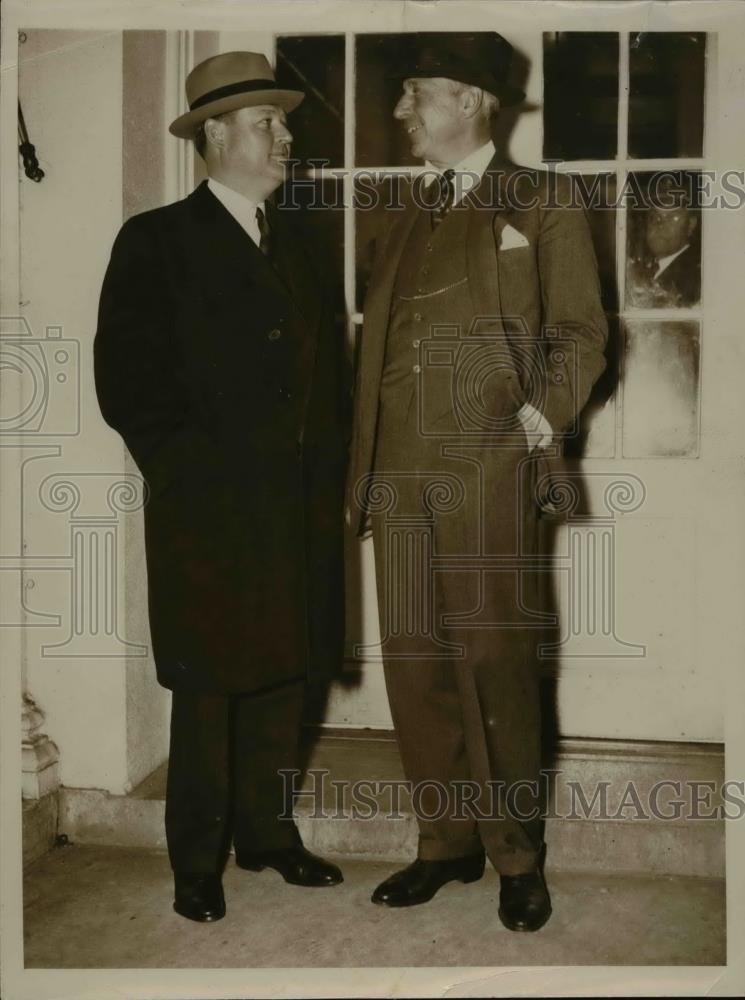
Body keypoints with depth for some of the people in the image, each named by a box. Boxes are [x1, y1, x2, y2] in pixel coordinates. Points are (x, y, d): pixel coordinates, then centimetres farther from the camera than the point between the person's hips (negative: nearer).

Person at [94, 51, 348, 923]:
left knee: (281, 678, 12)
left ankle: (266, 831, 29)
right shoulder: (157, 240, -3)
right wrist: (187, 468, -10)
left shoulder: (292, 245, 16)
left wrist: (330, 474, 7)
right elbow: (125, 379, -8)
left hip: (297, 508, 6)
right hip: (209, 513, -5)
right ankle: (198, 860, 20)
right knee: (209, 689, 4)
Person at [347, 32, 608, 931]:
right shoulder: (405, 217, 21)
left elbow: (582, 332, 5)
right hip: (398, 469, 5)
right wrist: (359, 473, 10)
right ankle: (447, 842, 18)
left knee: (493, 657, -3)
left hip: (486, 465, -5)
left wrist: (544, 414, -11)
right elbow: (376, 348, 17)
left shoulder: (540, 203, 7)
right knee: (413, 660, 5)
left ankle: (517, 855, 13)